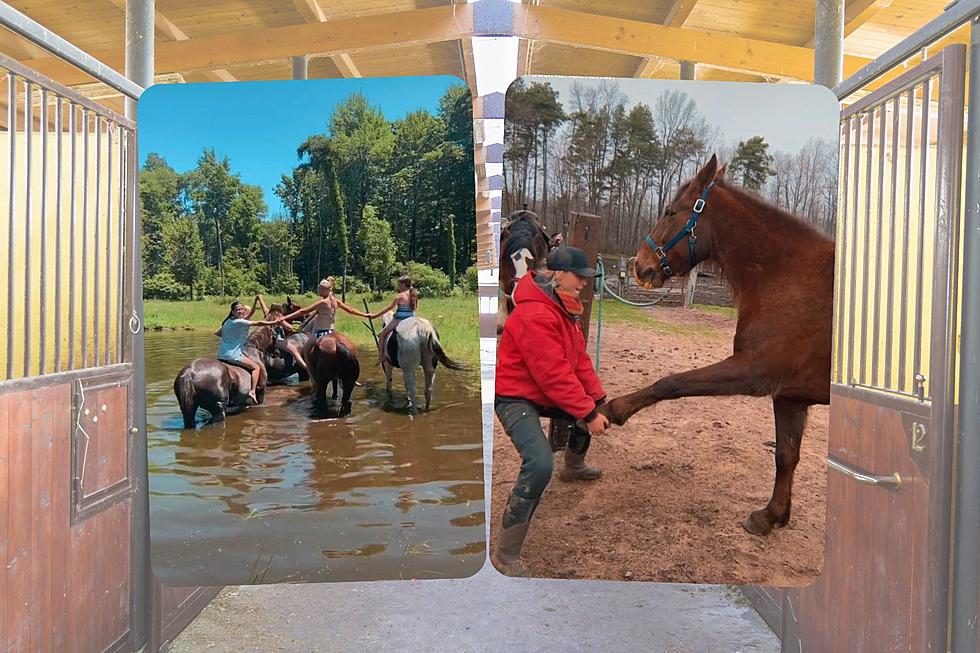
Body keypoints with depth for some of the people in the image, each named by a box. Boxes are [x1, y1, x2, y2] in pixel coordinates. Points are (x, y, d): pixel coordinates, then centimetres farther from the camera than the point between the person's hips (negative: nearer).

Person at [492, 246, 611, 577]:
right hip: (515, 397, -11)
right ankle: (506, 555, -20)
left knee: (590, 407, 28)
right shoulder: (535, 315, -28)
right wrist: (588, 413, -26)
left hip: (544, 393, 11)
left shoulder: (563, 307, 6)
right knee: (540, 465, -29)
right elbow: (554, 374, -30)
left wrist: (599, 400, 1)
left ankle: (573, 466, 56)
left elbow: (579, 357, 7)